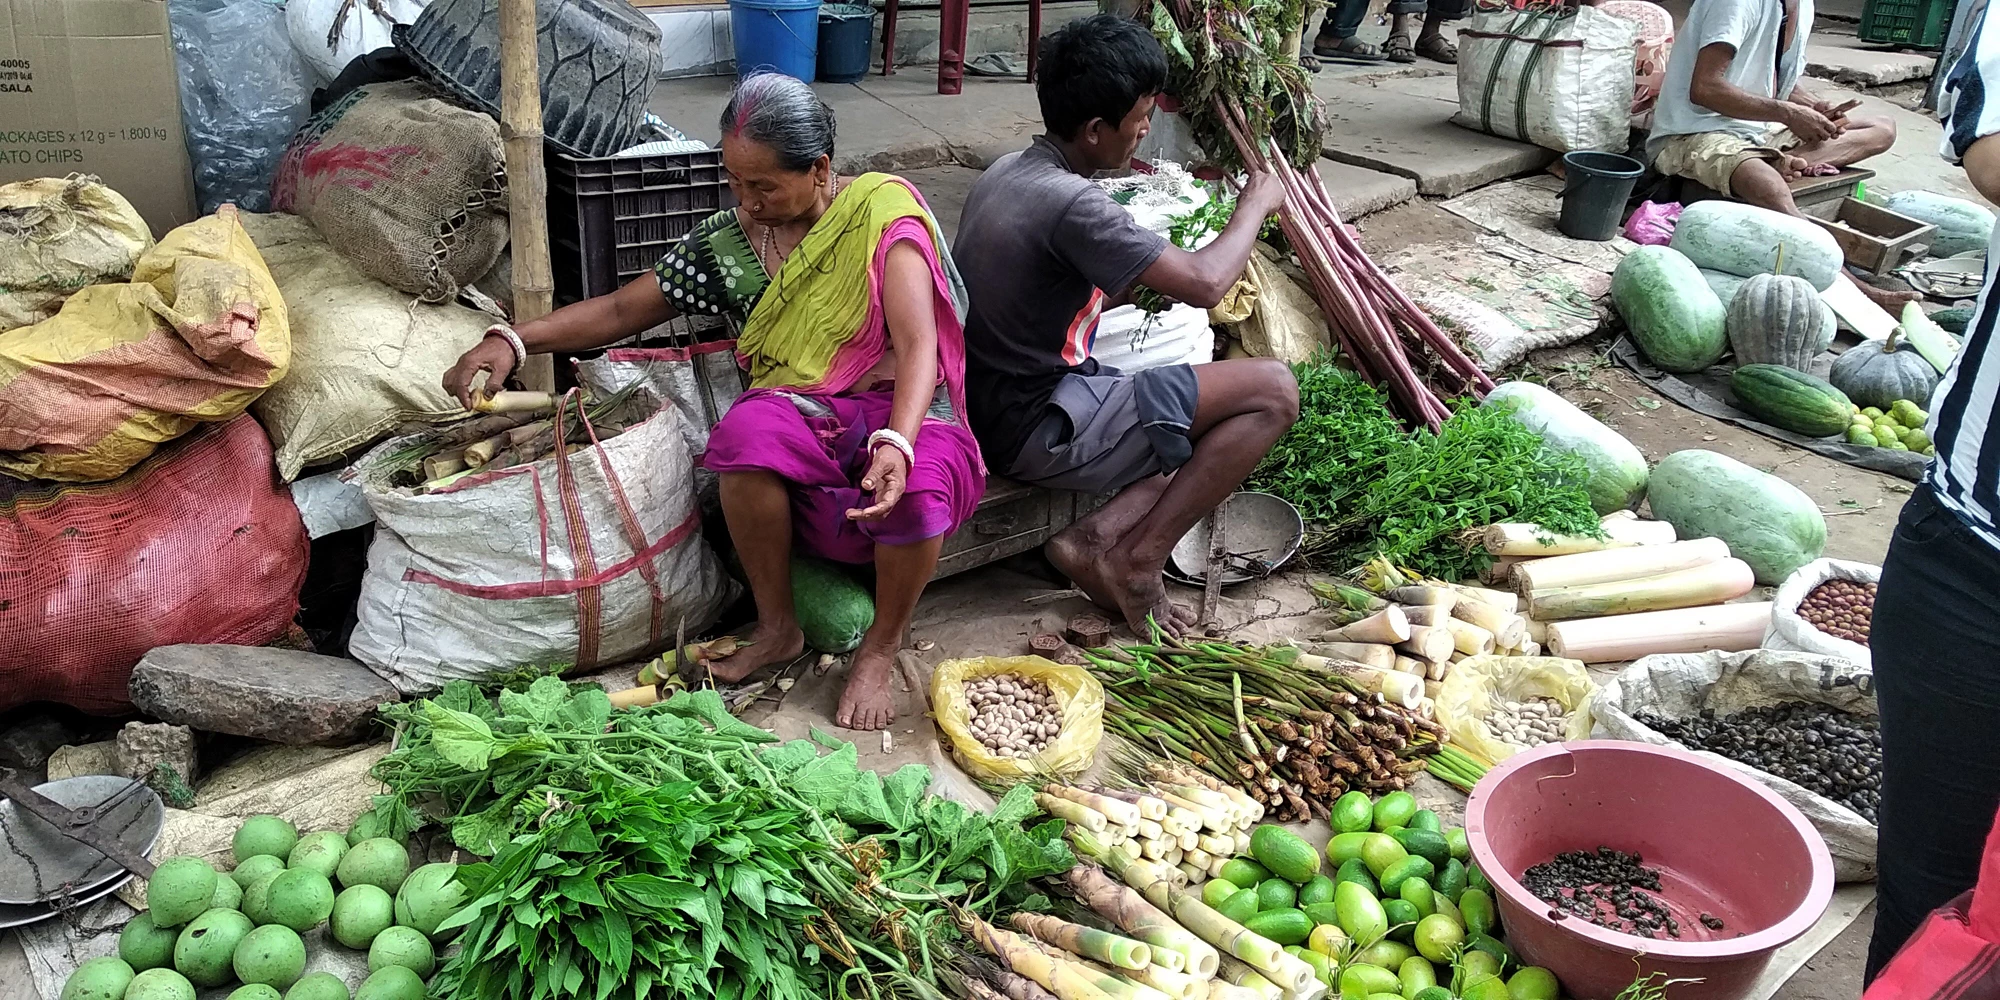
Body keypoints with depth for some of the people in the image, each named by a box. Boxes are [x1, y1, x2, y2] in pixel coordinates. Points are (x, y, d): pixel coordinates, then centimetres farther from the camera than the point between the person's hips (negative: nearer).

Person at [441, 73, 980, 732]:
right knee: (748, 430, -34)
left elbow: (918, 345, -18)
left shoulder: (881, 210, -7)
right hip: (802, 422, 3)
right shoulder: (727, 242, 7)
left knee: (919, 490, -39)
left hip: (903, 413, -3)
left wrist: (896, 445, -36)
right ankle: (776, 629, -11)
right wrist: (513, 341, 2)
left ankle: (880, 650, -7)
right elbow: (622, 310, 16)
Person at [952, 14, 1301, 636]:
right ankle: (1137, 560, -8)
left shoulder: (1008, 173, 7)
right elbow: (1205, 285, -19)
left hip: (997, 404, 10)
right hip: (1040, 427, -10)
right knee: (1272, 391, -10)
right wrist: (1255, 206, -2)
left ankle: (1096, 537, -1)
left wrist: (1146, 272, 7)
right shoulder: (1070, 203, -23)